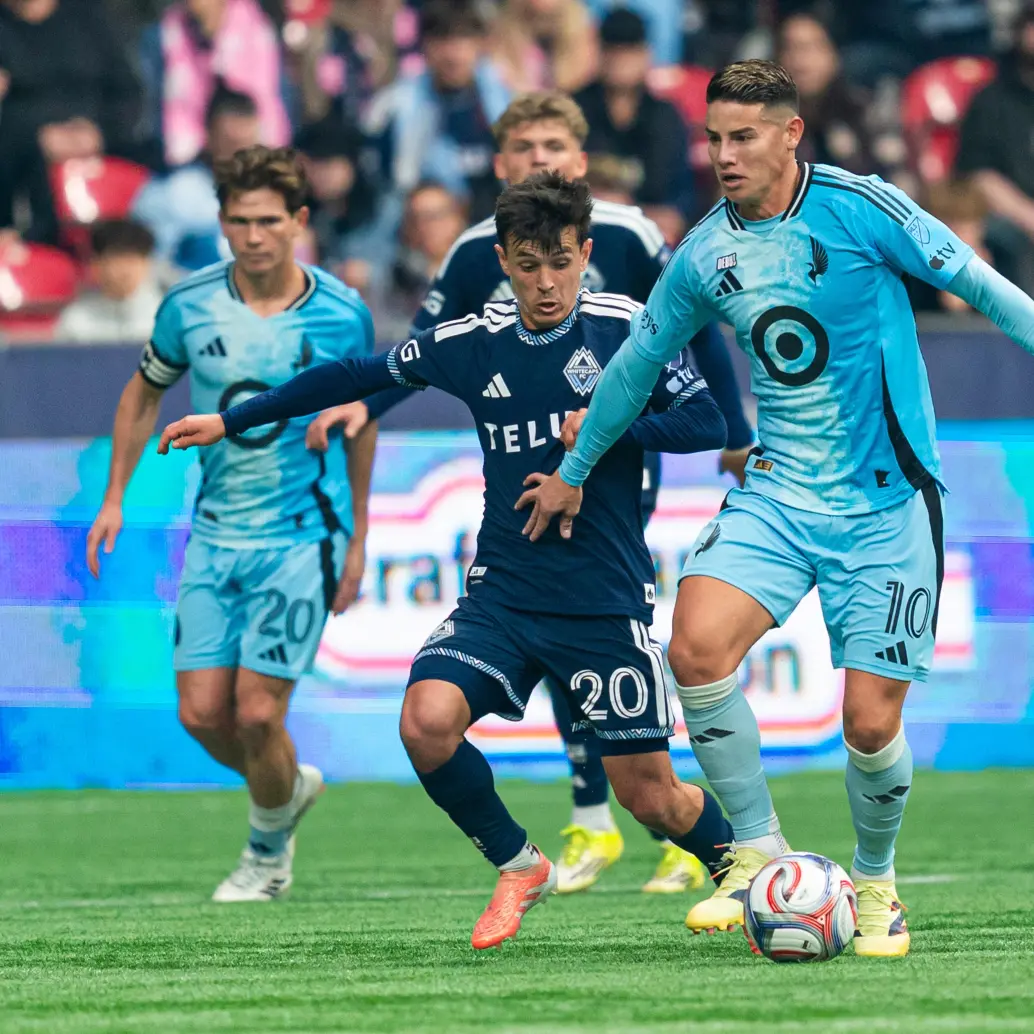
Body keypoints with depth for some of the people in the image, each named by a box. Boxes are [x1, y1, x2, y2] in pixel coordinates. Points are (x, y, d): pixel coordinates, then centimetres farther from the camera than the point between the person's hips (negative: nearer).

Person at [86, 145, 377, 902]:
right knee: (202, 713, -2)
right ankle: (292, 786, 30)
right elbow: (145, 392, 14)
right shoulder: (190, 305, -5)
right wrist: (115, 498, 10)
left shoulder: (342, 314, -8)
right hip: (216, 536, 3)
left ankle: (269, 851, 17)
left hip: (302, 535, -3)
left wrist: (357, 540, 10)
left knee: (257, 712, -10)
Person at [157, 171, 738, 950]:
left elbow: (707, 423, -7)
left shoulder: (625, 328, -5)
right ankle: (519, 869, 3)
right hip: (503, 593, 3)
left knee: (648, 792, 0)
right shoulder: (471, 343, 4)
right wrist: (231, 421, 18)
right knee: (428, 718, -22)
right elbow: (356, 376, 14)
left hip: (608, 601, -3)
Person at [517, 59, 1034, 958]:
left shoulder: (860, 208, -11)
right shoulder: (705, 254, 4)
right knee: (697, 646, -20)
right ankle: (759, 854, -4)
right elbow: (639, 361, 19)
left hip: (885, 504, -4)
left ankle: (875, 884, 22)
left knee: (870, 721, -7)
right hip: (778, 492, 4)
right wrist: (574, 469, 30)